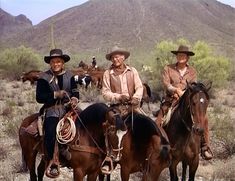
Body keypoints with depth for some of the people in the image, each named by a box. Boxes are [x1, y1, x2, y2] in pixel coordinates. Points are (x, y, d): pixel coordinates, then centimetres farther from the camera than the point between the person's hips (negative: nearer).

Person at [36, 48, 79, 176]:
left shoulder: (69, 76, 11)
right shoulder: (44, 78, 1)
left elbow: (75, 92, 12)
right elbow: (39, 97, -5)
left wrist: (74, 98, -12)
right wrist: (55, 94, -16)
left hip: (68, 108, 4)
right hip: (51, 110, -3)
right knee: (50, 133, -23)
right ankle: (53, 163, -11)